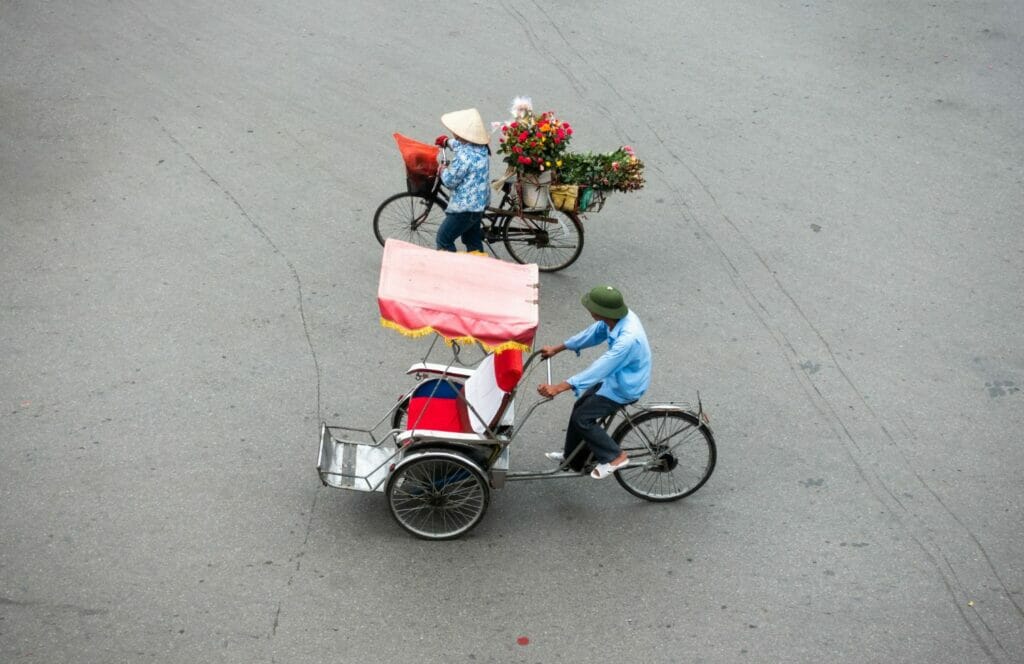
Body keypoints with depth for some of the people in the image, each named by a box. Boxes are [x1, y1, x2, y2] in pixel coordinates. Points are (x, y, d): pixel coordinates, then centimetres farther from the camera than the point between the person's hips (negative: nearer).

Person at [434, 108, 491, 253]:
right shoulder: (482, 147, 0)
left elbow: (449, 181, -19)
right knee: (473, 240, 22)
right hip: (480, 202, 9)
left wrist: (443, 171, 0)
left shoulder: (464, 156, -29)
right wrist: (447, 141, 33)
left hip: (464, 208, -9)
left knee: (444, 239, 5)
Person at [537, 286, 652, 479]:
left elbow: (597, 369, -38)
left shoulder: (628, 339, -39)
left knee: (582, 418, -5)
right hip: (616, 375, 9)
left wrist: (557, 388, -38)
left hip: (625, 387, -9)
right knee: (580, 406, 16)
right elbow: (592, 334, 5)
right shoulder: (617, 317, -13)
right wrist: (557, 349, 11)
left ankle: (615, 457, 10)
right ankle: (572, 457, 34)